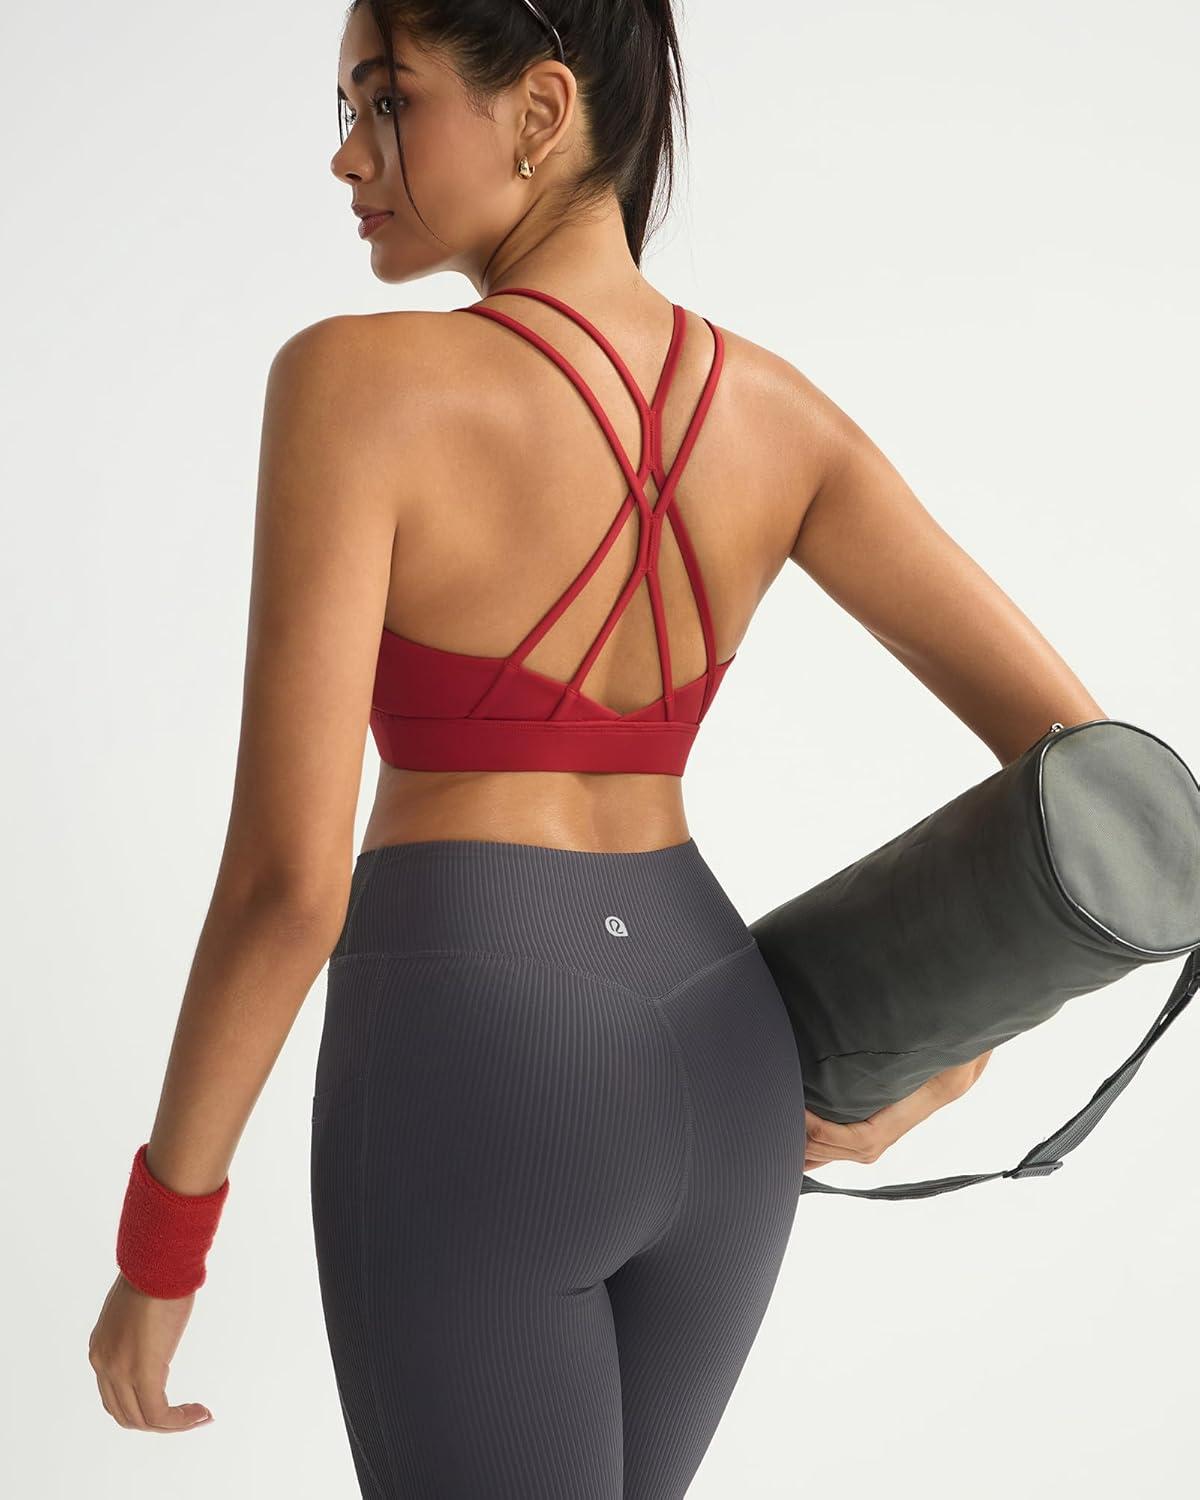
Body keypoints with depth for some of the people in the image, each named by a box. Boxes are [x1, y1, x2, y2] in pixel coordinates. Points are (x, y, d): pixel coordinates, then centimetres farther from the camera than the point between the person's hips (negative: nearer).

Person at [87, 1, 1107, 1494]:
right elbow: (1080, 746, -1)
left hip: (468, 1104, -6)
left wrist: (157, 1244, -6)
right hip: (708, 1082, 6)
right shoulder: (776, 407, 1)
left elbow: (289, 874, -19)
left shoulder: (354, 382, -16)